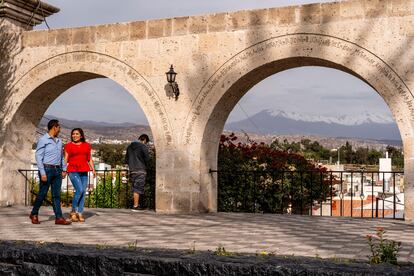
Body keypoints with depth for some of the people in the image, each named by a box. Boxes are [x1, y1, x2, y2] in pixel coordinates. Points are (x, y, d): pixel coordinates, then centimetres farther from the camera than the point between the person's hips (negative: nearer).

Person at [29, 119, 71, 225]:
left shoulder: (59, 141, 15)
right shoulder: (43, 140, -7)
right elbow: (38, 157, -10)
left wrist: (64, 169, 14)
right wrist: (42, 173, -16)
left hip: (57, 170, 6)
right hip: (47, 169, -6)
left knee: (56, 195, 2)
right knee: (42, 193, 2)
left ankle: (59, 218, -1)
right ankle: (34, 214, 20)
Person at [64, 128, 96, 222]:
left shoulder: (87, 145, 12)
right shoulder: (68, 146, 5)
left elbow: (89, 159, 14)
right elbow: (65, 160, 3)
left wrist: (93, 170, 3)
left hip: (84, 171, 3)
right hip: (73, 171, -3)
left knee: (83, 192, -1)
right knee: (79, 190, -16)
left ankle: (80, 214, 5)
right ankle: (73, 211, 0)